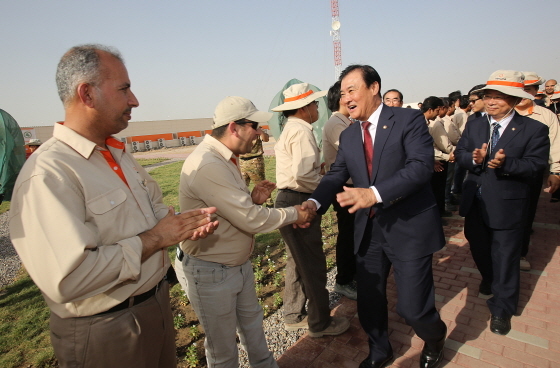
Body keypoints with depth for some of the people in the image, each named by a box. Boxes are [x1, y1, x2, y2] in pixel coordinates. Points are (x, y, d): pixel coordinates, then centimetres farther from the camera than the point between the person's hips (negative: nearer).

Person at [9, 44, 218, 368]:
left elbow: (154, 207, 13)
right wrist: (155, 238, -23)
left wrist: (180, 223, -9)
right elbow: (67, 280, -32)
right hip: (106, 333, -8)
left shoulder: (120, 155, 4)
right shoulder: (47, 174, -25)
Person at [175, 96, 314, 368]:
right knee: (223, 346, 15)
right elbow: (252, 220, -27)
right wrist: (294, 214, -12)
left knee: (252, 320, 28)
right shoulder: (207, 165, -29)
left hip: (239, 263, 9)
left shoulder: (224, 159, 3)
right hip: (210, 273, -9)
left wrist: (252, 200, -8)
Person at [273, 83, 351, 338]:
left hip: (287, 201, 11)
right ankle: (320, 323, 21)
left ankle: (293, 316, 35)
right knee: (313, 265, 3)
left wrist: (318, 166, 7)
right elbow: (303, 175, -27)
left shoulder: (289, 130, 16)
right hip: (299, 204, -11)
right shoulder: (302, 131, -16)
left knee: (297, 261, 20)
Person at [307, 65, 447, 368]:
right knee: (368, 301, 15)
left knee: (412, 307, 1)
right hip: (368, 230, 5)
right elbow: (336, 175, 4)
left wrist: (375, 193, -34)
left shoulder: (409, 120, -9)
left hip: (409, 227, -5)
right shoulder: (348, 136, 8)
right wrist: (314, 203, -15)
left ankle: (435, 338, 40)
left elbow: (421, 165, -21)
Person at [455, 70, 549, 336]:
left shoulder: (534, 129, -9)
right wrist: (474, 158, -24)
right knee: (479, 249, 22)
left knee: (505, 257, 7)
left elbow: (535, 164, -15)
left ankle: (502, 308, 25)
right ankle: (489, 280, 51)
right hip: (475, 202, 5)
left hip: (507, 206, -4)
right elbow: (459, 154, -2)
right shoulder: (474, 126, 4)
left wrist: (505, 163, -32)